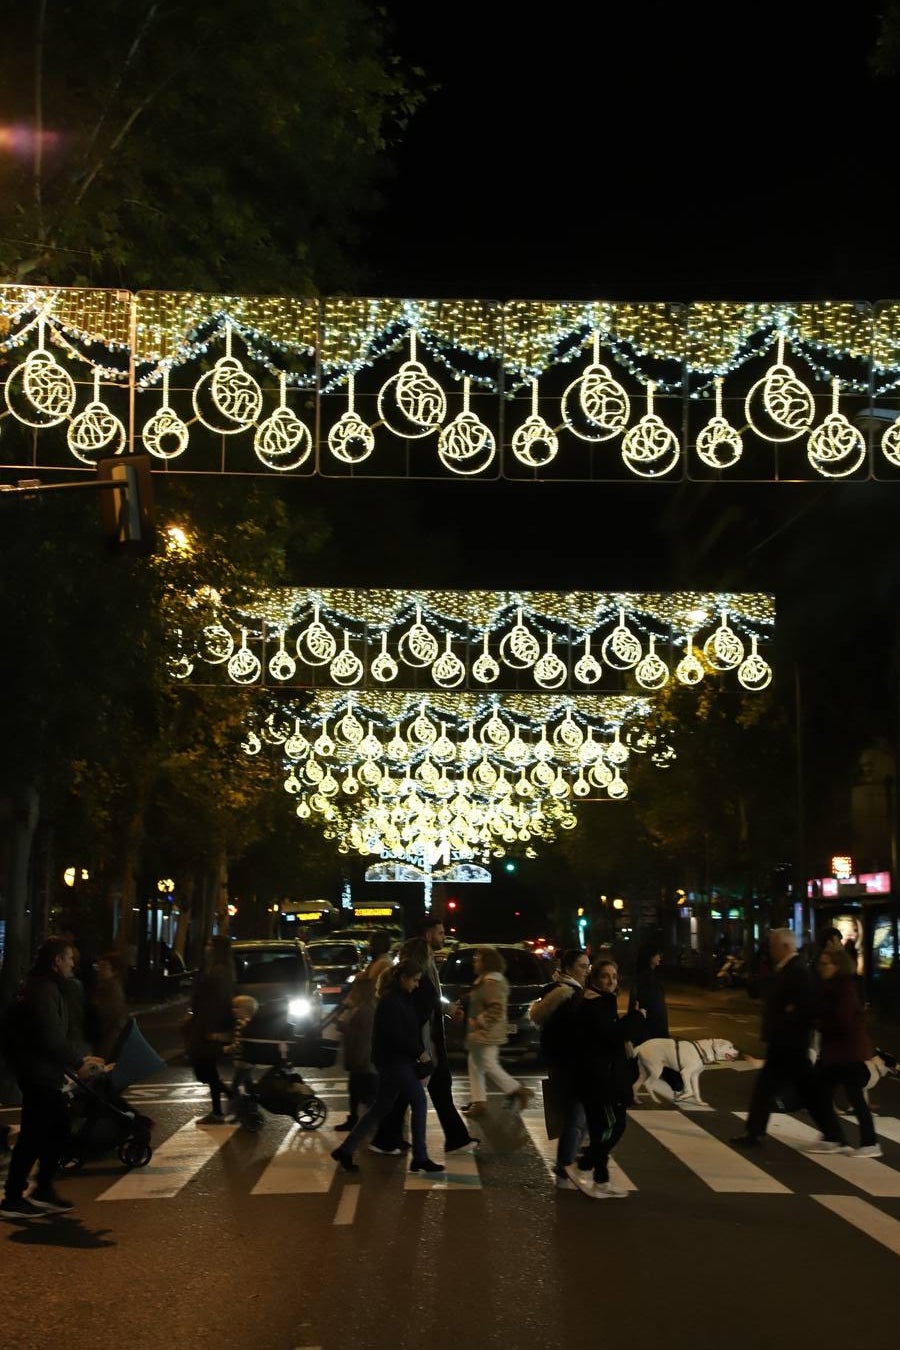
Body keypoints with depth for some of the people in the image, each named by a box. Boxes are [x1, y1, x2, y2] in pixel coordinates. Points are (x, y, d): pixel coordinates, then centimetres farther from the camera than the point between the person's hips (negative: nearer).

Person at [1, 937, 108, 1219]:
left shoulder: (49, 988, 15)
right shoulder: (43, 991, -18)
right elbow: (50, 1039, -23)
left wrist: (77, 1062, 13)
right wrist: (78, 1062, -13)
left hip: (44, 1073, 10)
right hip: (39, 1074, -10)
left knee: (57, 1129, 14)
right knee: (33, 1135, -5)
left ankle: (43, 1191, 22)